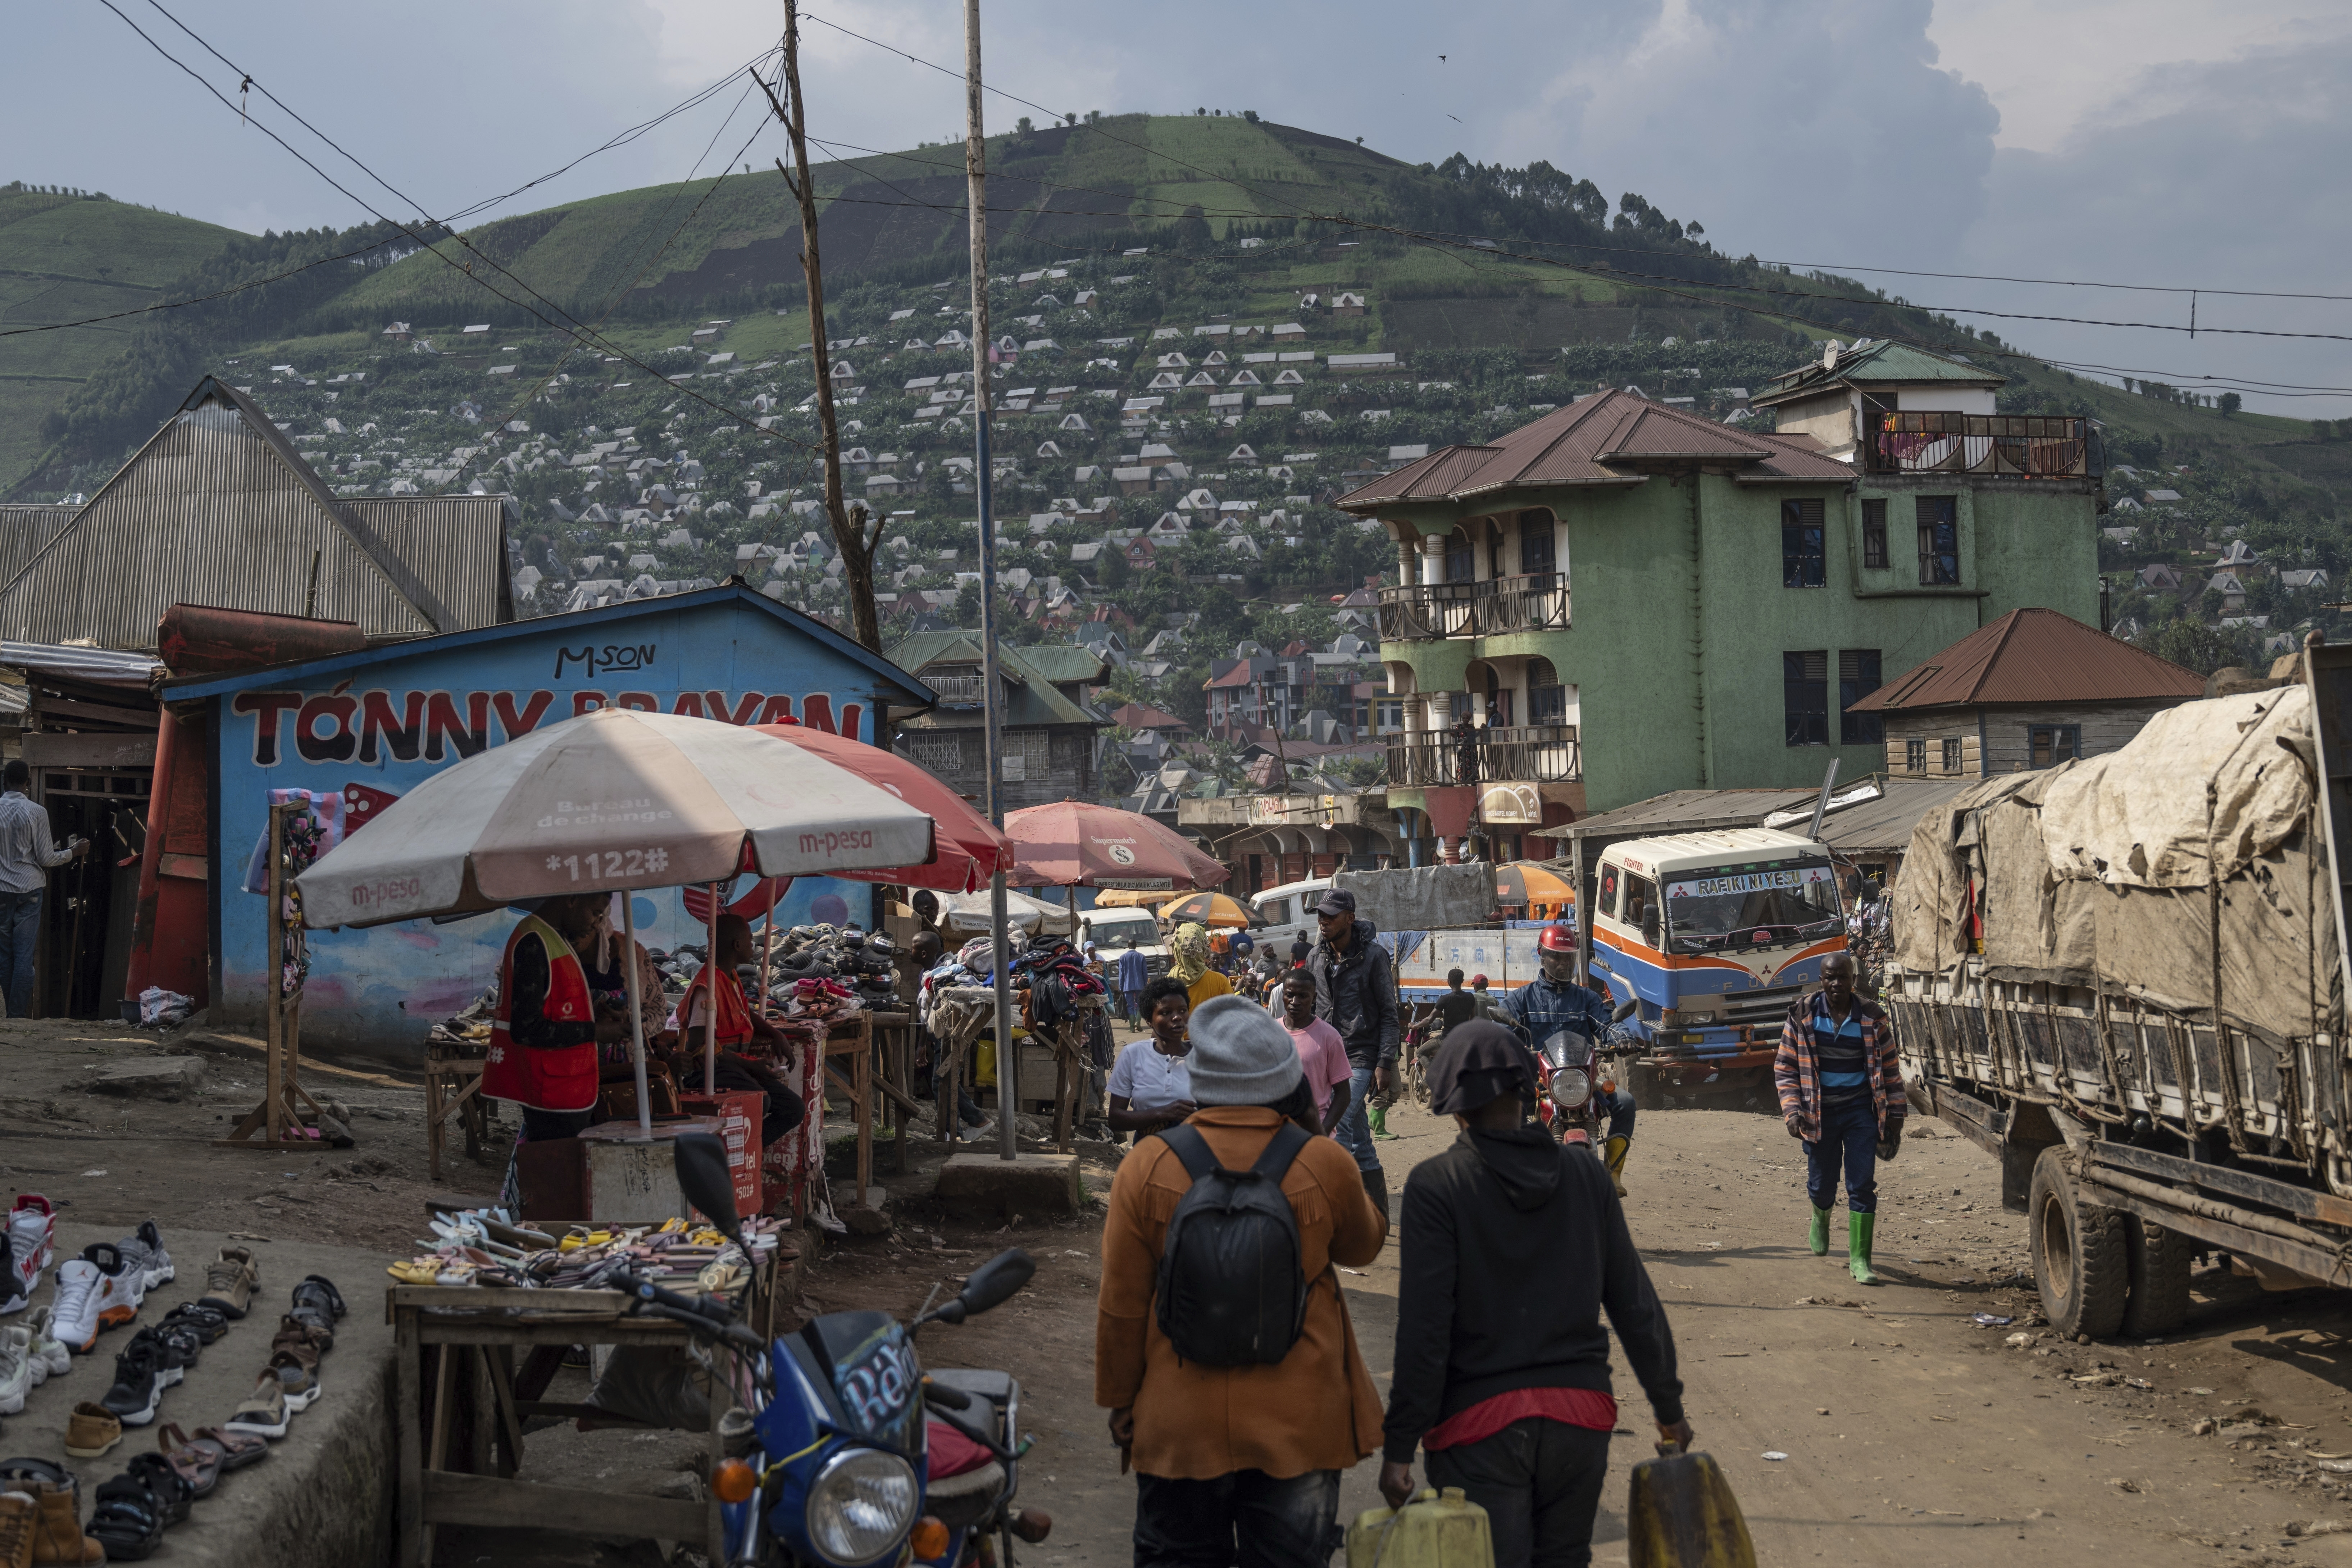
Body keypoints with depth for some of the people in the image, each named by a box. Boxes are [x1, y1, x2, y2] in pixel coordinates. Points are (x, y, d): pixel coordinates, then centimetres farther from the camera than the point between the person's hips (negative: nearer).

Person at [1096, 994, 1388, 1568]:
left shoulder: (1147, 1168, -9)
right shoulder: (1325, 1165, -11)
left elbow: (1121, 1306, -3)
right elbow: (1362, 1246, 10)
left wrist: (1119, 1398, 10)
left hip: (1180, 1428, 1)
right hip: (1298, 1428, -1)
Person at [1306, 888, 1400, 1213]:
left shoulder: (1373, 956, -6)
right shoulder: (1317, 958, 10)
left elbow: (1389, 1013, -5)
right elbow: (1310, 1009, 18)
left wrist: (1385, 1063, -11)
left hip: (1361, 1057, -5)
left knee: (1340, 1129, -19)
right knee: (1360, 1141, 8)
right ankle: (1379, 1213, 13)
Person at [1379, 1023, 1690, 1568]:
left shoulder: (1436, 1185, -10)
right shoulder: (1584, 1175, 3)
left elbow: (1423, 1325, -14)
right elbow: (1634, 1303, 7)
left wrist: (1400, 1444, -10)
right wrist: (1668, 1405, 18)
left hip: (1480, 1421, -4)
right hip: (1580, 1414, 4)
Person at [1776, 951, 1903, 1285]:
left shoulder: (1872, 1019, -1)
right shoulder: (1803, 1016, -2)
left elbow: (1890, 1067, 8)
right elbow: (1785, 1067, 2)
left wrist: (1895, 1115, 6)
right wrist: (1792, 1112, -8)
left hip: (1860, 1110, 0)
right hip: (1819, 1113, 0)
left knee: (1862, 1186, -6)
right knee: (1822, 1185, 10)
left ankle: (1859, 1259, -1)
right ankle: (1821, 1220, 46)